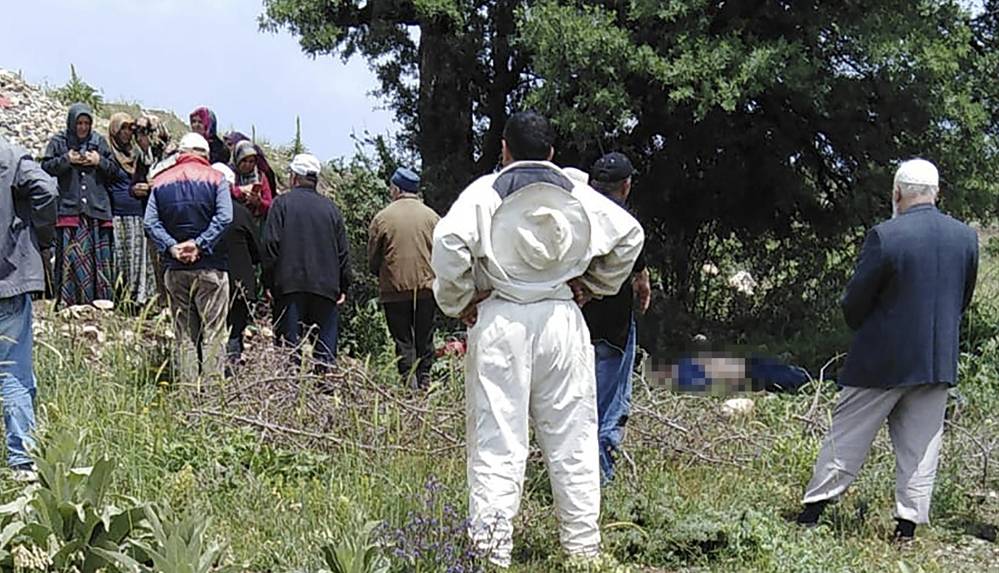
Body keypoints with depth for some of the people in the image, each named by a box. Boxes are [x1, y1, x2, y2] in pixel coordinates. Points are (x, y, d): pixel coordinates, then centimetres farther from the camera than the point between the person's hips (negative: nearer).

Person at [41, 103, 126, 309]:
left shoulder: (99, 142, 13)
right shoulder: (58, 142, 7)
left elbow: (115, 171, 13)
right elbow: (46, 167, 1)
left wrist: (99, 161, -4)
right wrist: (66, 160, -10)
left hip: (97, 207, 2)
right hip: (69, 208, -2)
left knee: (99, 256, 1)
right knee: (70, 253, -7)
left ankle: (100, 299, 6)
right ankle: (66, 300, -5)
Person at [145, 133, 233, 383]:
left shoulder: (161, 181, 11)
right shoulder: (215, 179, 1)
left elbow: (150, 222, 0)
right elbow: (224, 218, -13)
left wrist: (171, 247, -7)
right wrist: (199, 245, -13)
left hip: (175, 268, 3)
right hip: (210, 268, -3)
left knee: (184, 334, 8)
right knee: (213, 333, -1)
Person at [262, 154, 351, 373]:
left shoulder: (282, 203, 2)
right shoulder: (330, 208, 11)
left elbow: (270, 245, -4)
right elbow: (343, 252, 10)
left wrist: (271, 282, 1)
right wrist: (344, 287, 14)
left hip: (290, 283, -2)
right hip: (326, 287, 2)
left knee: (289, 345, -2)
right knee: (326, 345, 4)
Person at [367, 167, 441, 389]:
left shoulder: (382, 217, -4)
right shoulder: (431, 217, 2)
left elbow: (372, 260, 2)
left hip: (395, 289, -2)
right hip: (427, 287, 2)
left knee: (403, 340, 5)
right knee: (424, 339, 11)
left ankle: (409, 380, -1)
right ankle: (424, 382, 11)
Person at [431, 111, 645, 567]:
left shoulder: (484, 192, -3)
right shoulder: (578, 194, 7)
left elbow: (449, 242, -16)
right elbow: (630, 234, 9)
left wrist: (457, 302, -4)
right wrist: (594, 284, 17)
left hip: (498, 322, -2)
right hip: (562, 320, 3)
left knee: (496, 439, 0)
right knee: (571, 436, 10)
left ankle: (492, 550, 0)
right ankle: (583, 544, 16)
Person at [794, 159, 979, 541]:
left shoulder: (885, 236, -16)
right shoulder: (966, 237, 1)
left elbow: (854, 304, -10)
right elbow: (963, 300, 11)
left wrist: (860, 326, 11)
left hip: (882, 361, -4)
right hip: (939, 362, 4)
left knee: (845, 438, 6)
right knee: (920, 448, 10)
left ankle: (810, 517, 10)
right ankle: (907, 527, 10)